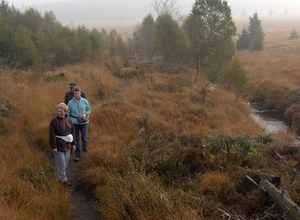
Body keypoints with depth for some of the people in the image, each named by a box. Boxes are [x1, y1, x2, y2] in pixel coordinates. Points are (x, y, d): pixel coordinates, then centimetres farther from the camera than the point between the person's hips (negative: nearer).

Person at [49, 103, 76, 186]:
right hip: (58, 147, -6)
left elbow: (72, 132, 12)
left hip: (67, 146, 6)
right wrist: (53, 147, -16)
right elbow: (52, 135, -14)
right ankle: (64, 180, 7)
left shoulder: (69, 120, 4)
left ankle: (61, 178, 28)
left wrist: (73, 144, 13)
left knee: (65, 164, 14)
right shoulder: (54, 121, -12)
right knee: (61, 165, -3)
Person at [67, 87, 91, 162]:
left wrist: (85, 114, -16)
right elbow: (68, 114, 5)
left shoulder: (85, 101, -6)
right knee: (76, 140, 4)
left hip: (84, 122, 0)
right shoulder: (70, 103, -4)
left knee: (84, 138, 2)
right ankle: (78, 155, 14)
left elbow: (89, 110, 5)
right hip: (74, 123, 0)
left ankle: (84, 145, 39)